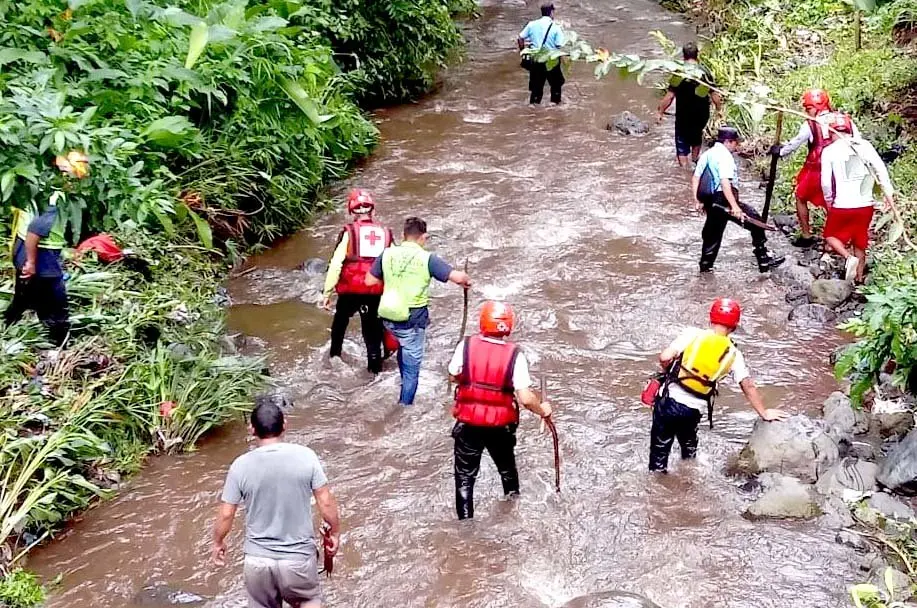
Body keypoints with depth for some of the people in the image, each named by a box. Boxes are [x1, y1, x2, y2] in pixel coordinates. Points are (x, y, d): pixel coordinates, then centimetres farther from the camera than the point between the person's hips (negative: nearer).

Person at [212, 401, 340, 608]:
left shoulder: (241, 465, -10)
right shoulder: (305, 456, -11)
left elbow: (226, 514, -4)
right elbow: (326, 502, -8)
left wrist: (218, 542, 14)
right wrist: (334, 532, 10)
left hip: (257, 560, 1)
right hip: (299, 557, -1)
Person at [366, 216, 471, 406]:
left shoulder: (387, 254, -1)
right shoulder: (427, 258, -12)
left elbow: (370, 280, 6)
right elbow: (457, 277, -16)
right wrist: (466, 281, 5)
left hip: (388, 316, 5)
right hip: (412, 318, -5)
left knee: (403, 346, 32)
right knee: (412, 367, 8)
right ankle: (405, 404, 11)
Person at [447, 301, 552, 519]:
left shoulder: (466, 345, -12)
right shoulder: (515, 355, -16)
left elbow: (453, 376, 5)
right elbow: (525, 398, -18)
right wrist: (542, 410, 2)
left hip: (468, 423, -1)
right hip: (501, 425, 1)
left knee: (465, 476, 10)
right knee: (507, 468, 26)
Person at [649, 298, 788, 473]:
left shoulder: (693, 334, -7)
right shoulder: (733, 354, 0)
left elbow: (665, 358, -14)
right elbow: (749, 388, 4)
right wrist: (764, 413, 16)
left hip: (668, 400, -2)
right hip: (692, 410, 2)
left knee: (660, 447, 13)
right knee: (689, 448, 30)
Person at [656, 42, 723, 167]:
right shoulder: (705, 72, -7)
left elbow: (670, 96, -15)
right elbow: (714, 94, -2)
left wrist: (661, 112, -4)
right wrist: (719, 108, 14)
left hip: (683, 116, -3)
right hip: (702, 114, 3)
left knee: (682, 144, 8)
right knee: (696, 136, 30)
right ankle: (695, 159, 48)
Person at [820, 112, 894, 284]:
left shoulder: (829, 150, -4)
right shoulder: (865, 145, 1)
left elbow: (825, 182, -7)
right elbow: (881, 169, -7)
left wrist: (828, 201, 8)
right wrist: (888, 192, -4)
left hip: (843, 205, -3)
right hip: (866, 205, 3)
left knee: (830, 236, 16)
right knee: (859, 242, 19)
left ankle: (849, 257, -11)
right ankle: (859, 278, 22)